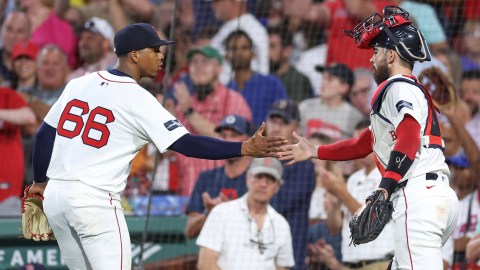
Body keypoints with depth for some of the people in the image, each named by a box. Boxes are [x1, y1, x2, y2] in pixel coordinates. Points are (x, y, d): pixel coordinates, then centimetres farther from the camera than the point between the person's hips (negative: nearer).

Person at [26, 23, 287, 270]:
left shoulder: (79, 84, 9)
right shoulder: (138, 99, -10)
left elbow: (44, 134, 13)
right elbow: (186, 144, -17)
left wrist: (40, 182, 26)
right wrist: (245, 149, -20)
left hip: (55, 196, 7)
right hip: (94, 200, -7)